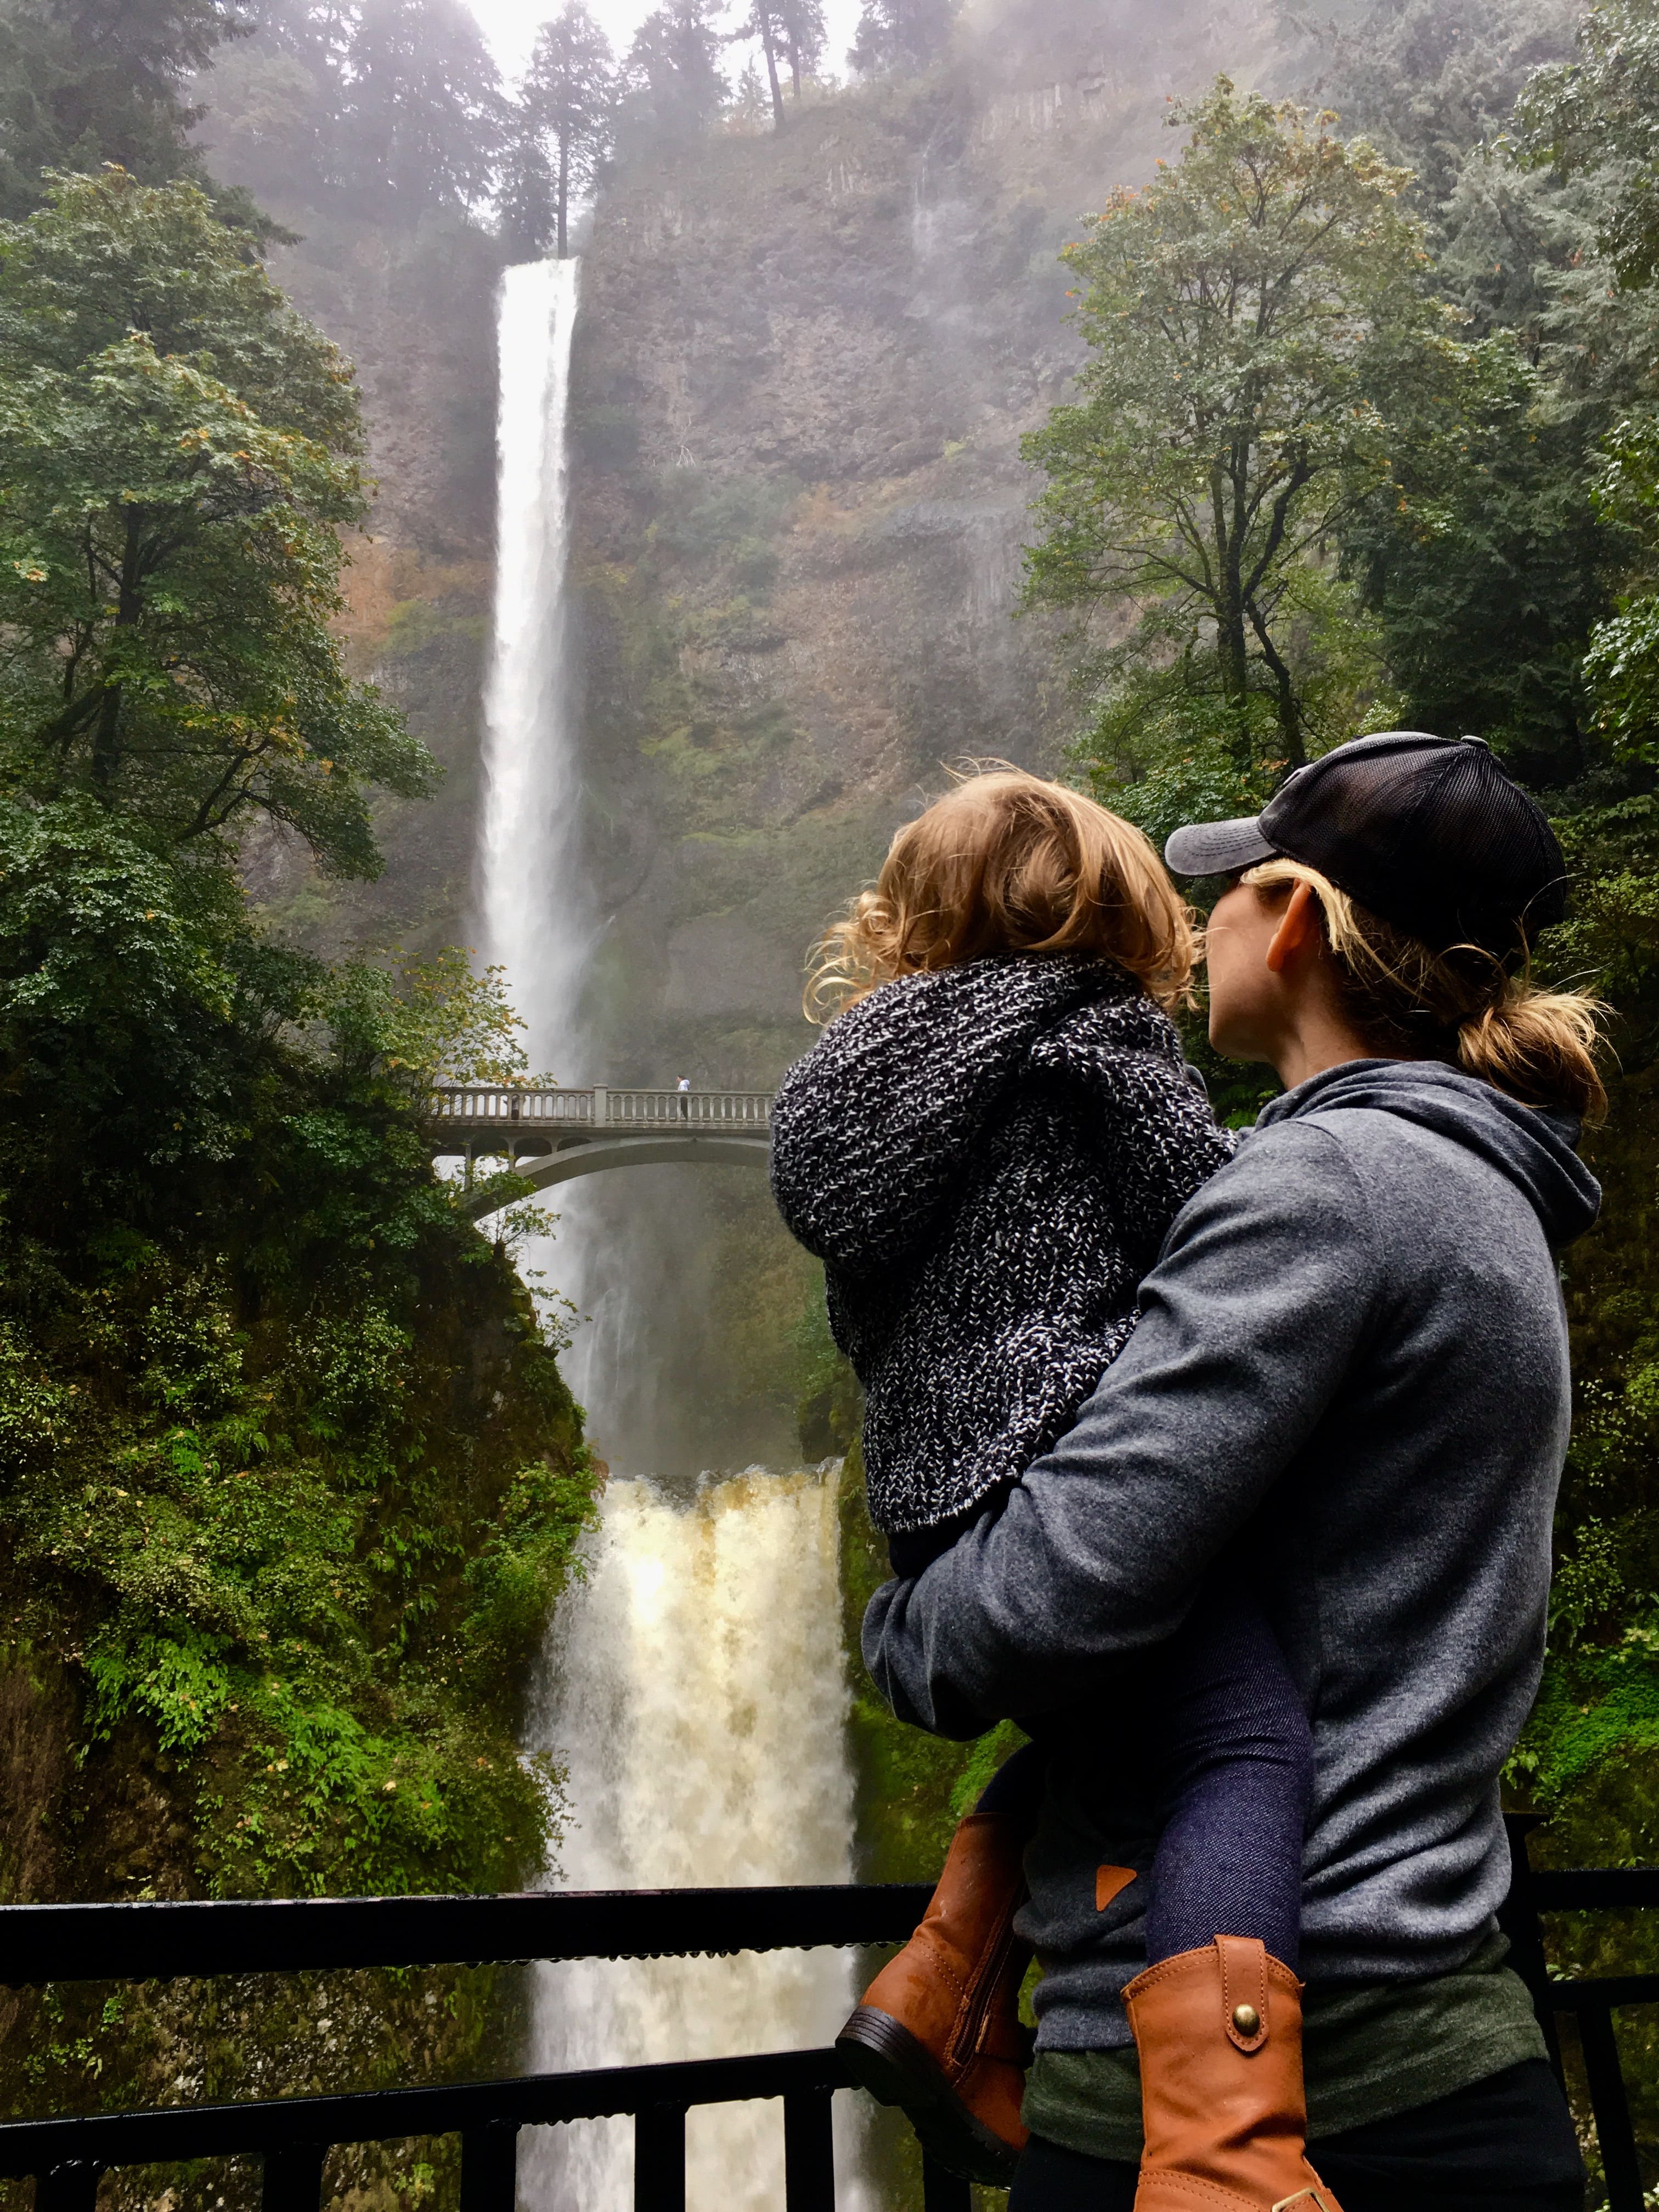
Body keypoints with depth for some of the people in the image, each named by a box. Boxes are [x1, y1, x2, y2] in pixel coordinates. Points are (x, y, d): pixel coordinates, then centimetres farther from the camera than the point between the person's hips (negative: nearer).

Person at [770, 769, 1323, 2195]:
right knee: (1250, 1754, -17)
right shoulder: (1090, 1032, 4)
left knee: (1109, 1716, 27)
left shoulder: (867, 1067, 24)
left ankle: (946, 1995, 21)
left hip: (934, 1503, 8)